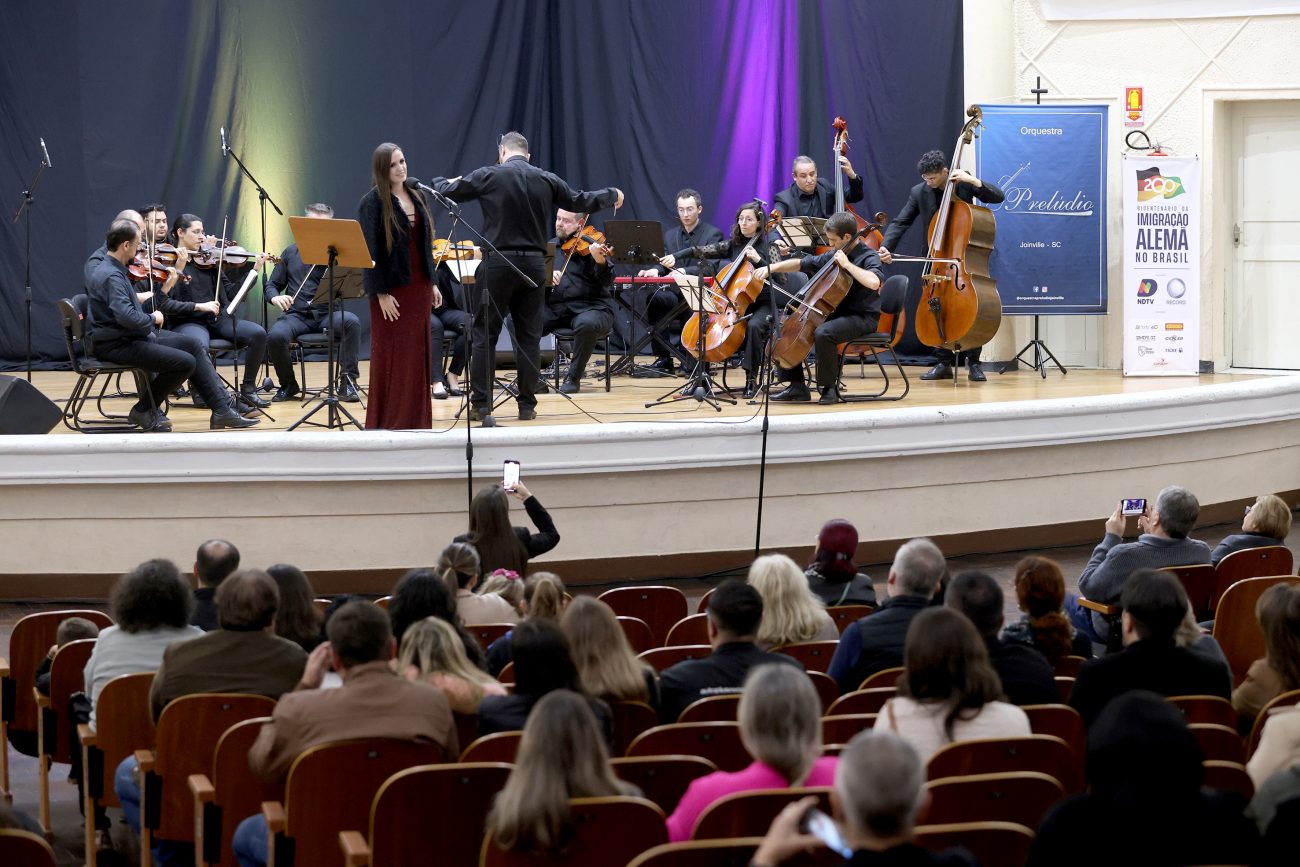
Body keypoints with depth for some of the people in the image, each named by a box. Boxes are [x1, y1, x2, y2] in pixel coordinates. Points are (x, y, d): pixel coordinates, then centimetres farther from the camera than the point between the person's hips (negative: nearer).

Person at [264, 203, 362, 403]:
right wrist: (275, 297, -9)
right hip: (297, 315, 1)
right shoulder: (291, 253, 14)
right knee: (275, 336, -30)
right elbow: (272, 285, 15)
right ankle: (288, 385, -3)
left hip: (328, 314, -1)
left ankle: (348, 380, -21)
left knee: (352, 321, -34)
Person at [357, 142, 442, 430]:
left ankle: (415, 418, 14)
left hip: (419, 287, 6)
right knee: (391, 355, -1)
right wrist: (380, 293, -17)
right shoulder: (372, 203, -9)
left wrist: (432, 283, 14)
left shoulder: (416, 198, 11)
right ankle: (388, 421, 5)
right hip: (392, 289, -6)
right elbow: (370, 251, -12)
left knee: (418, 355, 8)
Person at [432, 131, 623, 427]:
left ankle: (481, 404, 0)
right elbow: (581, 202, 15)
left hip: (498, 263, -3)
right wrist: (612, 195, 34)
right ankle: (527, 404, 10)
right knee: (529, 335, 10)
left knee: (485, 334, 3)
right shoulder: (547, 180, 5)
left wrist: (438, 181, 30)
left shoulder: (489, 176, -4)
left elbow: (448, 191, 5)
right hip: (533, 265, 3)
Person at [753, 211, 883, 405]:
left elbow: (874, 282, -34)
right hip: (836, 314, 9)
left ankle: (829, 388, -21)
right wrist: (771, 267, 7)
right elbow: (802, 264, 18)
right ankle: (797, 386, 8)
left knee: (823, 333, -37)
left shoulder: (868, 257, -13)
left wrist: (847, 264, -26)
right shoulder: (833, 256, 10)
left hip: (862, 318, -9)